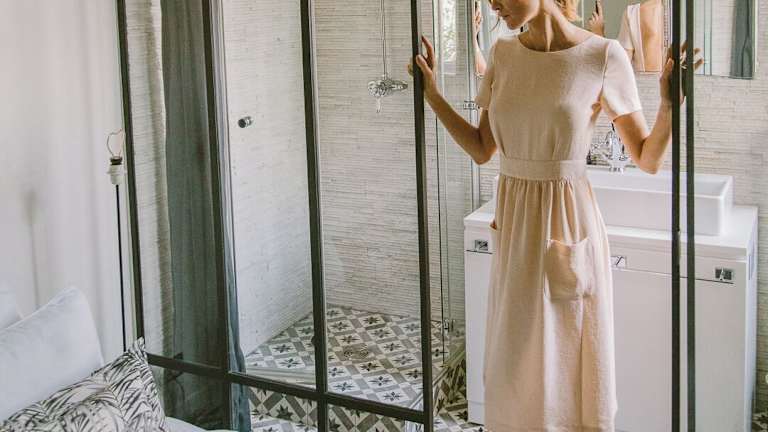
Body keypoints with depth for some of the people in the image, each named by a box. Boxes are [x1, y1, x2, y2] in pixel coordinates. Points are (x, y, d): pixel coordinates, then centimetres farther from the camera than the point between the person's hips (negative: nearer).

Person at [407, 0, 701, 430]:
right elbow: (482, 149, 12)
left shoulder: (603, 56, -11)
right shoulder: (503, 53, 3)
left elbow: (648, 159, -5)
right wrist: (431, 92, 8)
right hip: (514, 223, 5)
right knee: (513, 365, 16)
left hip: (569, 225, -4)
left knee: (571, 365, 8)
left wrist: (670, 104, -21)